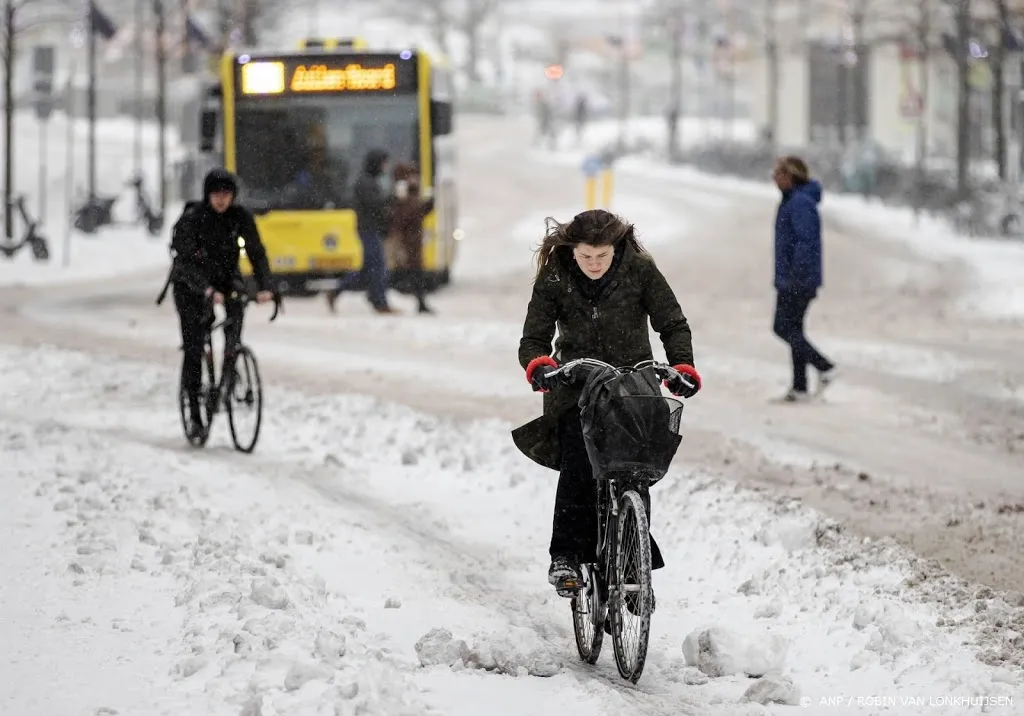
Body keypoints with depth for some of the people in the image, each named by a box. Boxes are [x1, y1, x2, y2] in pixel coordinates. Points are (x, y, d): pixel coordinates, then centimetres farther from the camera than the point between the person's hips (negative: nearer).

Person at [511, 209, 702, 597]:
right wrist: (538, 365, -30)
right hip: (577, 387, 0)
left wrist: (682, 366, -22)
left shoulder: (639, 269, -8)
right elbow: (534, 338, -7)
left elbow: (672, 324, -4)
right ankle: (565, 556, -23)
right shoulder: (554, 279, -7)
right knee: (577, 463, -23)